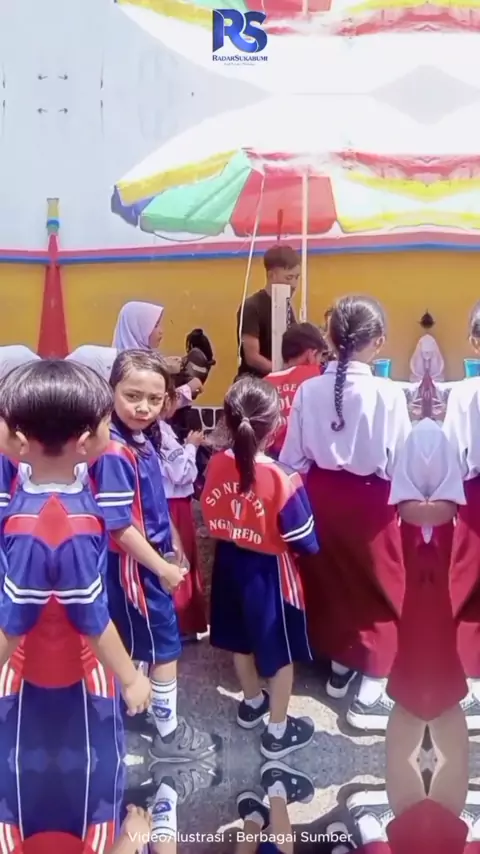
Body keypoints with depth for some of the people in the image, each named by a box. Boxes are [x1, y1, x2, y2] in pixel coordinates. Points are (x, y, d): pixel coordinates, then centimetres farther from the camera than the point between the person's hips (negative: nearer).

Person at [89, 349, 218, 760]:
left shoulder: (143, 440, 2)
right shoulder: (115, 454, -26)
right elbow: (120, 527, -25)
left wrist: (170, 551, 16)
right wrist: (163, 568, -17)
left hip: (148, 560, 8)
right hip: (133, 565, -8)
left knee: (140, 645, 22)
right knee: (166, 646, 5)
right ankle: (168, 731, 20)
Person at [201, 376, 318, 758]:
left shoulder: (217, 465, -12)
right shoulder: (281, 478, -28)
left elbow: (211, 519, 2)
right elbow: (303, 540, -19)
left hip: (230, 562, 6)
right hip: (269, 570, -6)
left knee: (242, 638, 26)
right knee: (281, 651, 14)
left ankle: (252, 703, 48)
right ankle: (278, 731, 27)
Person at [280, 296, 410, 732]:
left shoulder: (308, 390, -8)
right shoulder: (388, 394, -20)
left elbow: (293, 458, -2)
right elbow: (399, 463, -16)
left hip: (321, 495, 4)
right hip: (369, 500, -4)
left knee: (331, 581, 21)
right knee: (380, 590, 12)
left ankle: (339, 668, 39)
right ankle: (370, 694, 17)